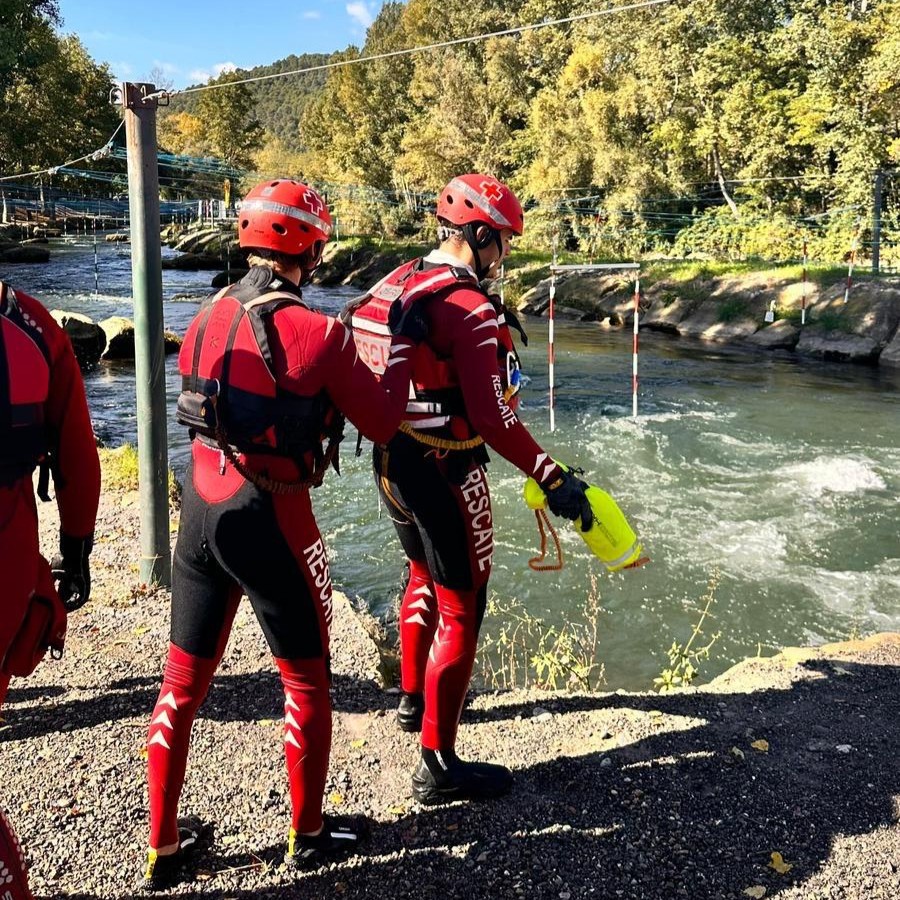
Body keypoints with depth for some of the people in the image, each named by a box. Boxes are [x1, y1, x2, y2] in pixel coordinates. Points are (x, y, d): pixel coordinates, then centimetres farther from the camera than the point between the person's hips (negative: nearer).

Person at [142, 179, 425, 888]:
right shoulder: (320, 333, -14)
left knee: (182, 683, 16)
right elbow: (382, 423, -5)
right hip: (272, 523, -5)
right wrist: (405, 346, 8)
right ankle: (308, 835, 30)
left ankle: (164, 847, 29)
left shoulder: (205, 320, 3)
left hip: (200, 512, 6)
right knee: (307, 682, 15)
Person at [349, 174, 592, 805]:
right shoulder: (469, 309, -20)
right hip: (444, 474, -9)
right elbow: (493, 418, -25)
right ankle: (439, 766, 11)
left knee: (424, 579, 28)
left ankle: (414, 699, 48)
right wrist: (553, 478, -19)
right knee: (460, 610, 2)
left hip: (392, 461, 9)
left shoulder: (396, 283, 5)